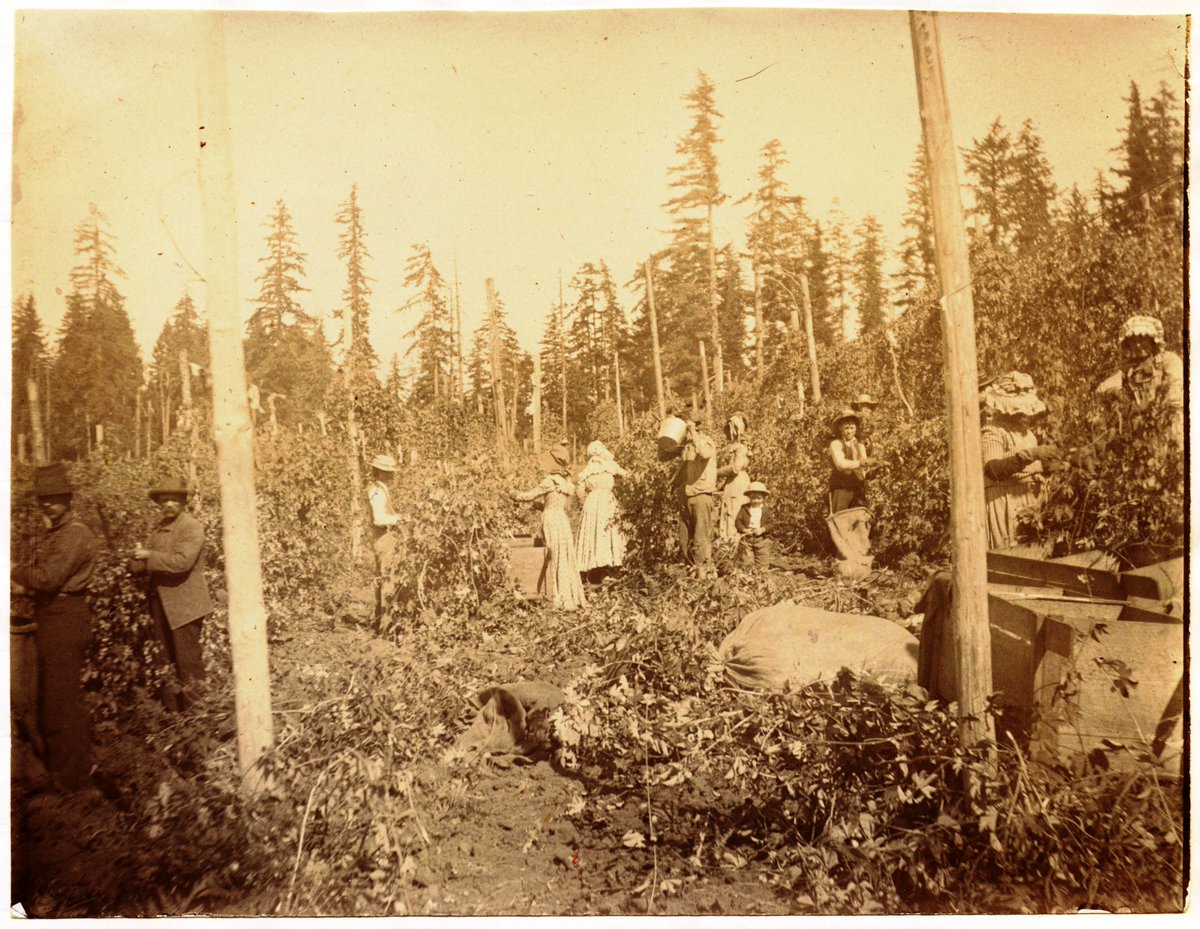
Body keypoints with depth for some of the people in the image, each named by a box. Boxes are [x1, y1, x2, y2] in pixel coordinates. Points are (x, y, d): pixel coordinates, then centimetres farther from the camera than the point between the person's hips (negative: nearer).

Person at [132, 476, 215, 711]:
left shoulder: (192, 527, -11)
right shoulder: (159, 527, 14)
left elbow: (182, 561, -22)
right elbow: (144, 563, 17)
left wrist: (150, 556, -17)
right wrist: (140, 555, -4)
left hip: (185, 605, -8)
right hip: (161, 603, 8)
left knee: (188, 663, -5)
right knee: (167, 661, 15)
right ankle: (172, 712, 25)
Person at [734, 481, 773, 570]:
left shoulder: (766, 510, 1)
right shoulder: (744, 508, 1)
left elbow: (770, 523, -3)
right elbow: (738, 520, -3)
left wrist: (763, 529, -21)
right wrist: (744, 529, -18)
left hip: (761, 539, 0)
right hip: (746, 539, 0)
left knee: (762, 564, 5)